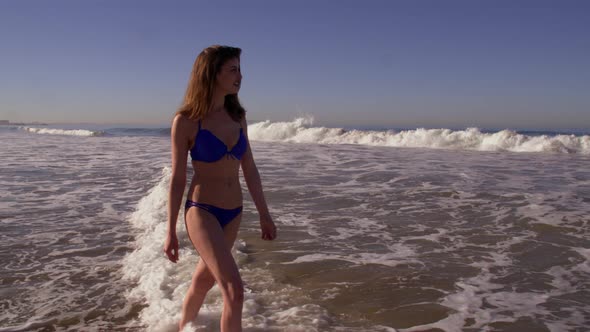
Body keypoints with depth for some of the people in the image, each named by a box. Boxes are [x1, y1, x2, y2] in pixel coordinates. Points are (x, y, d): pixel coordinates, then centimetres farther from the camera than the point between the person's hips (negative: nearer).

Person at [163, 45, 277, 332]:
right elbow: (177, 179, -7)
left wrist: (264, 215, 11)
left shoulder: (237, 116, 4)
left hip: (233, 214, 6)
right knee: (234, 290, -15)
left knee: (203, 281, 23)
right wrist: (170, 232, -3)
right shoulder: (186, 121, -11)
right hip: (202, 212, -6)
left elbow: (249, 170, 9)